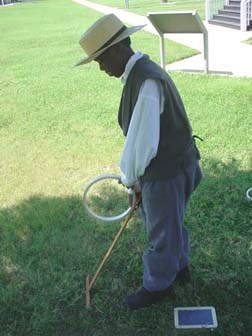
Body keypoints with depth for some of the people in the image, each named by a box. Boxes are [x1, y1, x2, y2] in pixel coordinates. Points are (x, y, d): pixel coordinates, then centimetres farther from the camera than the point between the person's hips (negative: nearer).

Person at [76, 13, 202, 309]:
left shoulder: (147, 81, -27)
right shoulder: (139, 72, 5)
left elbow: (142, 140, -26)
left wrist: (130, 177, -11)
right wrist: (134, 175, 11)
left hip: (166, 172, -9)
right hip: (168, 165, 9)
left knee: (161, 230, 12)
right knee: (166, 222, 27)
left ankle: (157, 285, 37)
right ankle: (179, 267, 52)